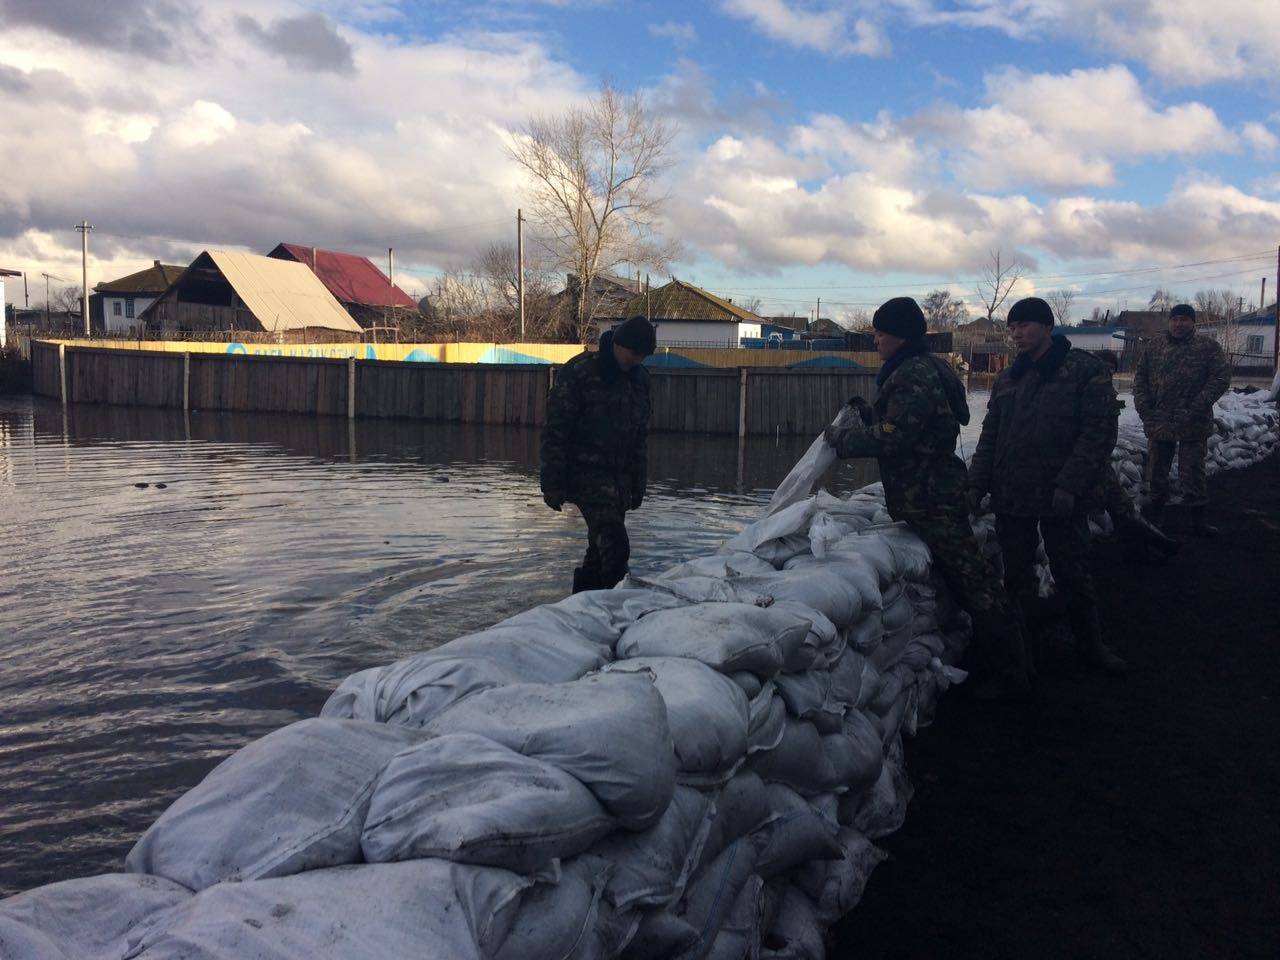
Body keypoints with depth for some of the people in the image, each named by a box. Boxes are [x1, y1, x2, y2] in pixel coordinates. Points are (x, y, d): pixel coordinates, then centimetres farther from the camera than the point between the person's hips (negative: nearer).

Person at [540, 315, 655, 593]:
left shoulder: (640, 378, 12)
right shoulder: (579, 371, -9)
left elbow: (641, 434, 20)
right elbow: (555, 429, -10)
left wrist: (638, 482, 17)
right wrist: (552, 483, -13)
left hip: (619, 476, 7)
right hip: (586, 473, -7)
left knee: (600, 550, 9)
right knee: (615, 547, -18)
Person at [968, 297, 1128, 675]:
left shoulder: (1085, 370, -5)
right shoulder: (1008, 379, 12)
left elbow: (1099, 432, -11)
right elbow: (990, 437, 15)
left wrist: (1069, 486, -18)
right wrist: (977, 483, 4)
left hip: (1060, 498, -4)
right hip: (1011, 498, 5)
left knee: (1073, 574, 5)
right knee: (1017, 576, 12)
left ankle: (1090, 643, 23)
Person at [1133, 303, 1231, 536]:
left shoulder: (1208, 347, -1)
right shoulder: (1154, 347, 8)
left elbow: (1221, 378, -6)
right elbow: (1140, 377, 10)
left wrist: (1196, 407, -16)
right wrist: (1144, 407, -3)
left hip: (1193, 425, -3)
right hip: (1158, 422, 3)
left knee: (1193, 473, 2)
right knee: (1156, 470, 12)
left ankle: (1198, 520, 12)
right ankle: (1155, 512, 27)